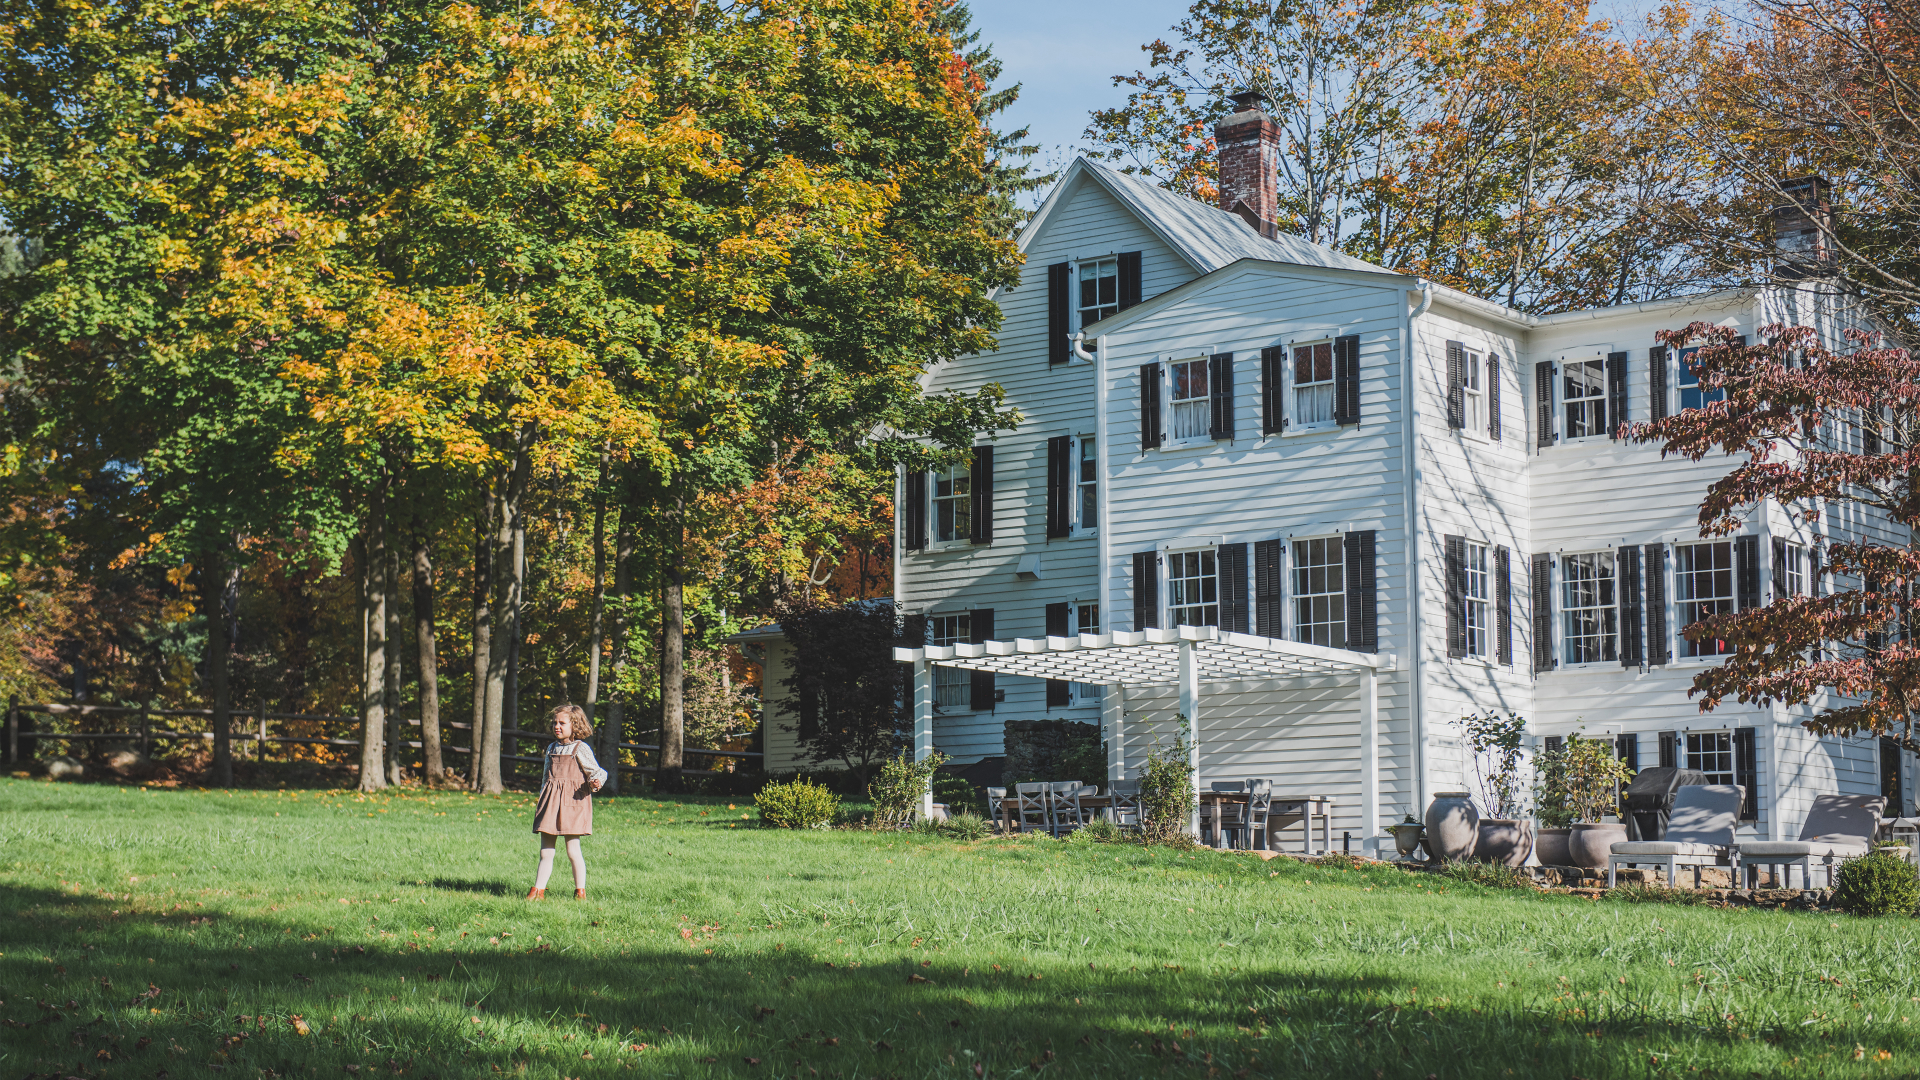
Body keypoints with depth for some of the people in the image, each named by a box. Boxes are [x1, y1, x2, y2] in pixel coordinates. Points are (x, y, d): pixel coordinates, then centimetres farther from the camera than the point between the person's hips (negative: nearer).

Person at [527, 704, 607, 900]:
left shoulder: (580, 749, -3)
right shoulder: (551, 748, 15)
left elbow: (596, 771, -5)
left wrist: (595, 781, -26)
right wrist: (543, 801, 18)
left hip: (572, 801, -6)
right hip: (550, 802, 6)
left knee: (573, 851, -4)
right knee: (545, 852, 6)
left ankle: (580, 891, 6)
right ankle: (538, 890, 8)